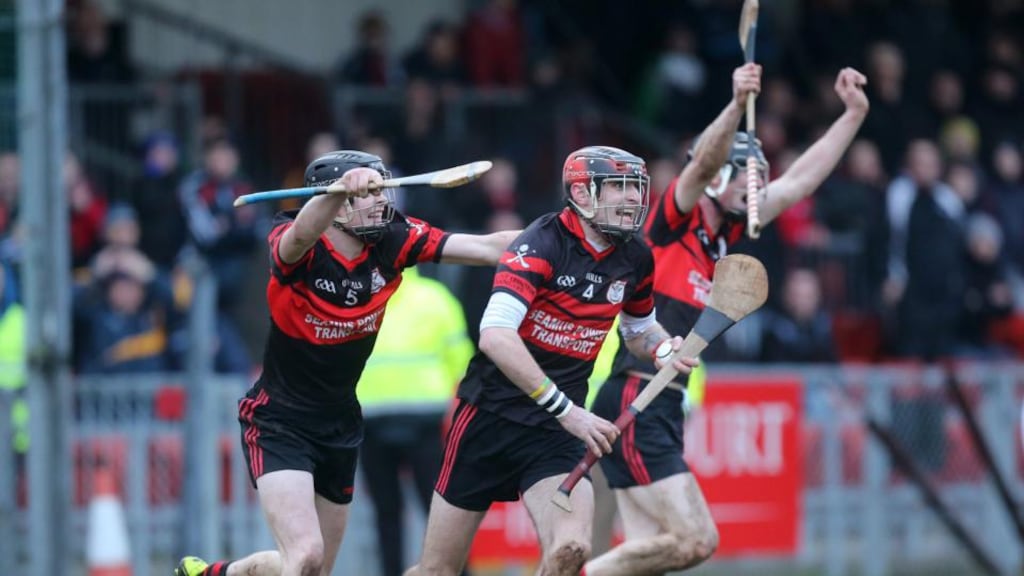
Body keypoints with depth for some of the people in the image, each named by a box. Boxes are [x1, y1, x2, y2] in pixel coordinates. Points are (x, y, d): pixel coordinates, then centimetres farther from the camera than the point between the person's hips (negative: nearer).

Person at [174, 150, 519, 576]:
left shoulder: (394, 241, -7)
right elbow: (301, 235, -45)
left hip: (340, 426, 6)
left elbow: (487, 247, -12)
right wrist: (344, 187, -65)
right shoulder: (295, 246, -21)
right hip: (279, 423, -6)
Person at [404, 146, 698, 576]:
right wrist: (566, 409, -32)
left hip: (557, 429, 4)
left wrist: (664, 348, -3)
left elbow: (639, 329, 23)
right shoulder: (543, 244, -17)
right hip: (491, 416, -4)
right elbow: (495, 336, -30)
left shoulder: (635, 259, 2)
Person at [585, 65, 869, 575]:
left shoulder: (722, 237, 16)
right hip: (634, 403, -9)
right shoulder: (675, 221, -5)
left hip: (660, 412, 9)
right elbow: (703, 164, -25)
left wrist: (854, 114, 22)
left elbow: (799, 181, 22)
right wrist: (737, 105, -40)